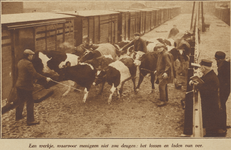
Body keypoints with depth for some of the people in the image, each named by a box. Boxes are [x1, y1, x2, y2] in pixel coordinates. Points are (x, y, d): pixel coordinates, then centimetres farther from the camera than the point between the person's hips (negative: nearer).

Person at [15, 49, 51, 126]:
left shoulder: (20, 62, 8)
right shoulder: (28, 63, -20)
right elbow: (35, 74, -26)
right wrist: (45, 78, -23)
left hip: (19, 85, 9)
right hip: (26, 86, -9)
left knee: (20, 101, 24)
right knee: (30, 103, 2)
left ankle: (18, 116, 38)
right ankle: (30, 120, 8)